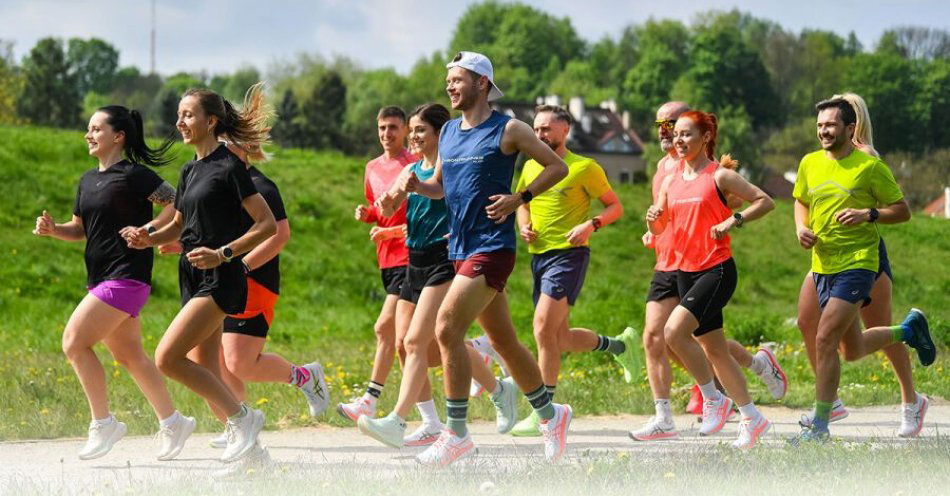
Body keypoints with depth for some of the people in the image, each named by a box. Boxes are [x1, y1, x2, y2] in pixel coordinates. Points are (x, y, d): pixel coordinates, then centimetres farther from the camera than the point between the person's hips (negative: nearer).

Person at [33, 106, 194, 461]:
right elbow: (80, 229, 20)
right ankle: (172, 422, 22)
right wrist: (52, 229, 2)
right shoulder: (88, 180, 14)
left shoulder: (134, 175, -11)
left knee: (74, 342, -14)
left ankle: (103, 423, -6)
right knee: (128, 355, 12)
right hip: (100, 279, 9)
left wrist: (147, 231, -20)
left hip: (126, 276, -9)